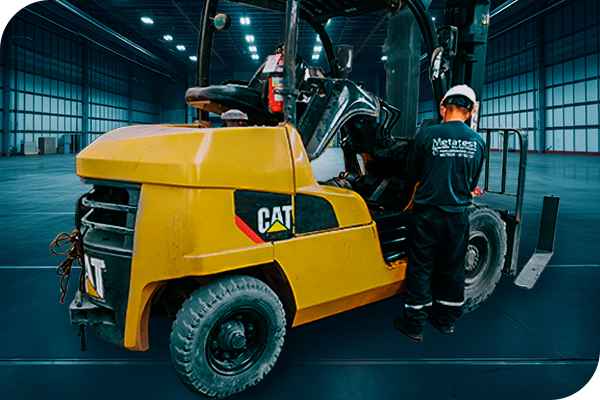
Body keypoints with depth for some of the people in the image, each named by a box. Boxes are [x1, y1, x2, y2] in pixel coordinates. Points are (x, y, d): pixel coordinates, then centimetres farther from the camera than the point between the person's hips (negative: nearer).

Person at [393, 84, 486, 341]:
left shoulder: (427, 135, -10)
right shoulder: (477, 142, 1)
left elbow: (411, 175, 1)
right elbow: (472, 183, 12)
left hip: (428, 213, -3)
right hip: (459, 216, 4)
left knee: (420, 268, 7)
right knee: (452, 269, 16)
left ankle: (414, 324, 16)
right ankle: (446, 320, 31)